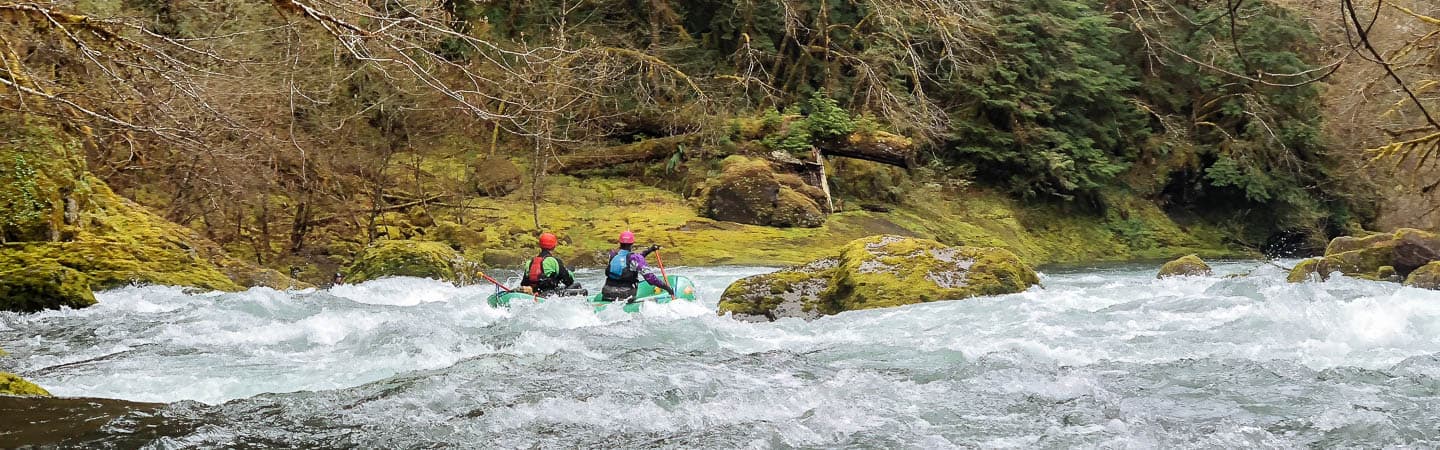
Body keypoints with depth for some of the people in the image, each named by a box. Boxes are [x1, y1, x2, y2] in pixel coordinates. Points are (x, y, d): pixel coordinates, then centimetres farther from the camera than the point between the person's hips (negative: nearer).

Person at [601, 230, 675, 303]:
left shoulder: (612, 255, 7)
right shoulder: (635, 257, -8)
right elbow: (649, 277, -13)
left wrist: (649, 250, 25)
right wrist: (666, 286, -5)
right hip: (625, 298, -4)